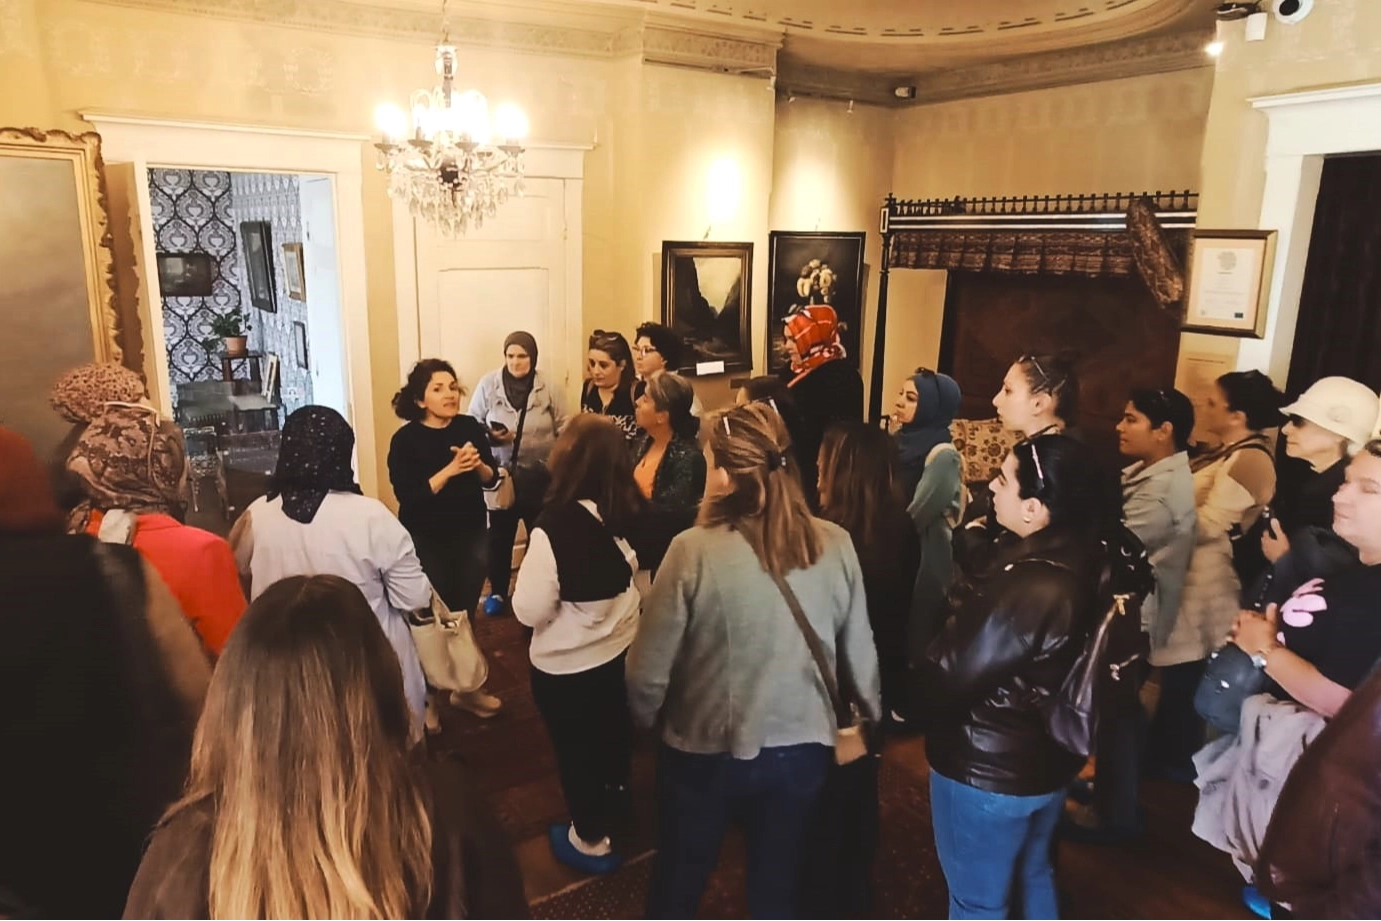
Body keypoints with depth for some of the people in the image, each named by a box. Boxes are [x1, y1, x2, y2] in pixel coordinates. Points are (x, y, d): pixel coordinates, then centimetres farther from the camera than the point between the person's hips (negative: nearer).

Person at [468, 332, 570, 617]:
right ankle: (497, 591, 29)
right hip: (501, 472, 0)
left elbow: (564, 432, 0)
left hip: (539, 474, 0)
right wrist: (491, 436, -17)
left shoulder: (550, 389, -3)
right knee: (499, 534, 10)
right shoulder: (488, 384, -3)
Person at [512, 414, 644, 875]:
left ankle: (591, 841, 38)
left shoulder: (556, 526, -32)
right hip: (620, 652, 6)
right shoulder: (627, 515, -13)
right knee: (612, 737, 30)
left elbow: (530, 610, -25)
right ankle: (613, 806, 56)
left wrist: (522, 588, -6)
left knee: (576, 751, 18)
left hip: (566, 665, -6)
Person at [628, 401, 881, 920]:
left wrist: (645, 721, 5)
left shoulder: (694, 551, -24)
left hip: (705, 754, -2)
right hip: (801, 752, 3)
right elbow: (859, 652, -4)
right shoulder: (835, 546, -14)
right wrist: (873, 714, 16)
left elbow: (649, 670, -17)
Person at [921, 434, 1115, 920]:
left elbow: (948, 680, -24)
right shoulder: (1083, 558, -6)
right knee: (1032, 875, 29)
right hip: (1049, 757, 9)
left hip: (989, 769, -9)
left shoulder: (1026, 589, -33)